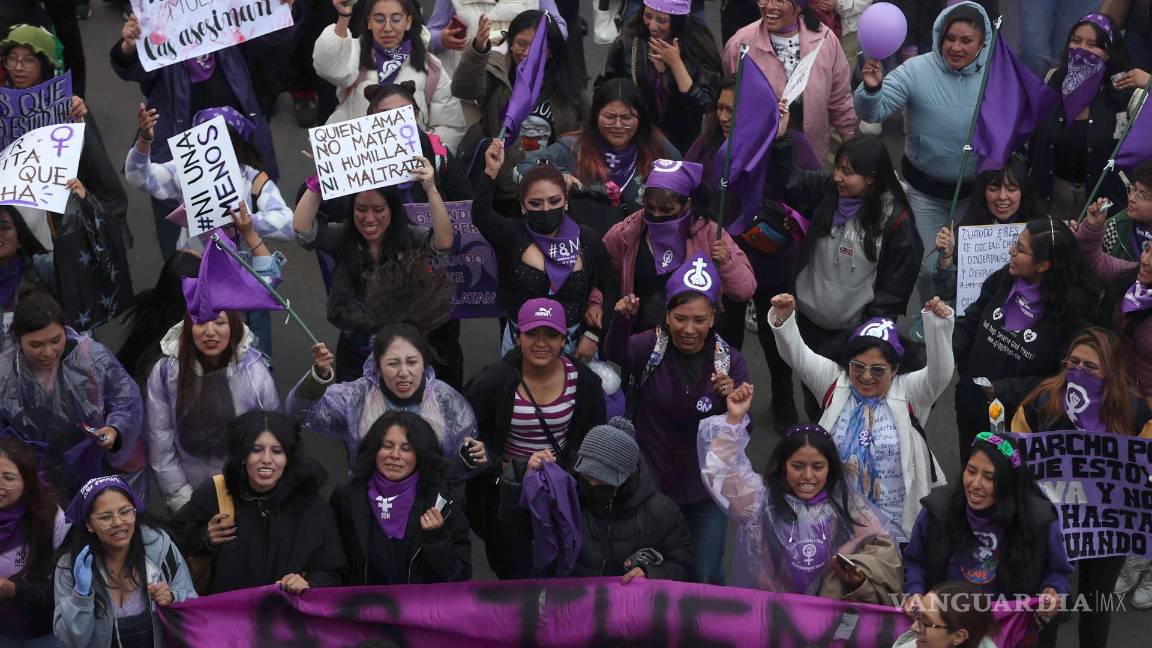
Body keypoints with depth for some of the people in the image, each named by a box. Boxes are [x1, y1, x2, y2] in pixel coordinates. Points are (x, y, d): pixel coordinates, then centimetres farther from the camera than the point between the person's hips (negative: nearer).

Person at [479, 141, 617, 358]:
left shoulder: (587, 240, -1)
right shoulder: (512, 236, -6)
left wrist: (593, 336, -2)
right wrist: (491, 172, -35)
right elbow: (481, 215, -26)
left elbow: (608, 290, 5)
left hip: (574, 343, 1)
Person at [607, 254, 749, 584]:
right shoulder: (650, 347, -10)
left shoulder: (729, 360, -5)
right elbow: (615, 357, -33)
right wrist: (622, 321, -52)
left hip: (705, 491, 0)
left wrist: (731, 400, -28)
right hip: (651, 483, 0)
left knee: (705, 578, 7)